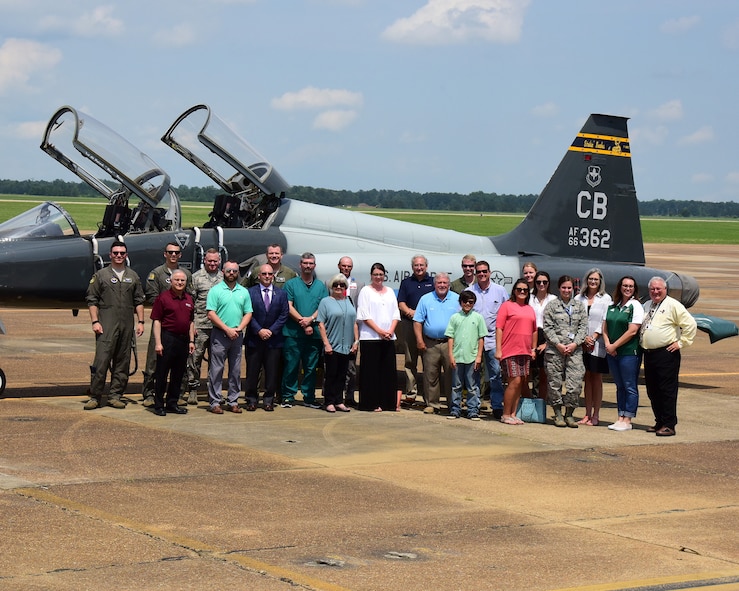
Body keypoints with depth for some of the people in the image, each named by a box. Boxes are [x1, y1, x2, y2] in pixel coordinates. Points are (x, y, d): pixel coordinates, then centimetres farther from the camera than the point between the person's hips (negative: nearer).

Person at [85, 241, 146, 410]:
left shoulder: (133, 276, 14)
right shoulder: (100, 275, 5)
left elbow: (139, 301, 16)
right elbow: (91, 300, 3)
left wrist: (140, 322, 7)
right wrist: (95, 321, -6)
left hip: (127, 325, 4)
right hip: (106, 326, -4)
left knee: (122, 362, 5)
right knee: (101, 360, -9)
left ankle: (115, 395, 12)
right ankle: (95, 397, -4)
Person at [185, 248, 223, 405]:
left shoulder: (224, 278, 12)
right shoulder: (196, 277, 3)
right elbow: (190, 301, 1)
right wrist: (191, 324, -5)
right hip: (200, 326, -3)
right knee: (195, 357, -3)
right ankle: (193, 390, 4)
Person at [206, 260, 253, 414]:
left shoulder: (244, 292, 11)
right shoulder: (216, 290, -2)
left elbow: (248, 313, 10)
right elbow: (211, 314, -8)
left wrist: (239, 328, -7)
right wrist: (227, 329, -13)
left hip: (237, 336, 4)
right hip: (219, 335, -4)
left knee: (236, 371, 7)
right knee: (216, 370, -4)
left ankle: (233, 401, 14)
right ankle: (215, 402, -1)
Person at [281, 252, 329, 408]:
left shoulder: (320, 286, 13)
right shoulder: (291, 284, 5)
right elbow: (288, 307, -3)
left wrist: (310, 319, -12)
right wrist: (303, 323, -12)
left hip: (314, 333, 3)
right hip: (293, 333, -2)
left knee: (311, 367, 6)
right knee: (291, 366, -2)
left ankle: (309, 397, 12)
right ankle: (288, 397, 5)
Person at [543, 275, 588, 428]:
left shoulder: (579, 306, 13)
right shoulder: (551, 306, 6)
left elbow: (583, 327, 8)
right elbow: (547, 328, 0)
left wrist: (575, 344, -6)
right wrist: (558, 344, -9)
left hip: (574, 350, 1)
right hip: (554, 350, -1)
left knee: (575, 383, -6)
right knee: (555, 382, 1)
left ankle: (569, 414, 5)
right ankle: (557, 414, 11)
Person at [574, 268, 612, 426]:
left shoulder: (605, 299, 2)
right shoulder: (579, 298, 9)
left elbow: (605, 322, -3)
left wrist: (594, 338, -10)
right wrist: (584, 338, -9)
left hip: (598, 345, -2)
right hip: (582, 344, 2)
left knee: (596, 379, 1)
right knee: (587, 378, 6)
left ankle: (595, 416, 3)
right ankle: (587, 414, 9)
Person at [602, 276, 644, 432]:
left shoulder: (635, 306, -6)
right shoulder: (612, 307, 13)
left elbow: (632, 331, -13)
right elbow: (605, 327, 13)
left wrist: (615, 346, -12)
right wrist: (608, 344, -4)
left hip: (629, 352, -6)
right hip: (612, 353, 6)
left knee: (630, 387, -2)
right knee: (619, 386, 11)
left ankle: (627, 420, -1)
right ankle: (620, 418, 15)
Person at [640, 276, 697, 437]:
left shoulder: (672, 305, -5)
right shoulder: (647, 306, 18)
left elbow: (690, 324, -10)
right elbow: (642, 326, 33)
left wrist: (681, 342, -10)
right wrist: (643, 346, 20)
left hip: (666, 354, -8)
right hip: (649, 354, 8)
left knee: (667, 391, -7)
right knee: (652, 391, 11)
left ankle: (669, 425, -6)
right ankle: (659, 422, 19)